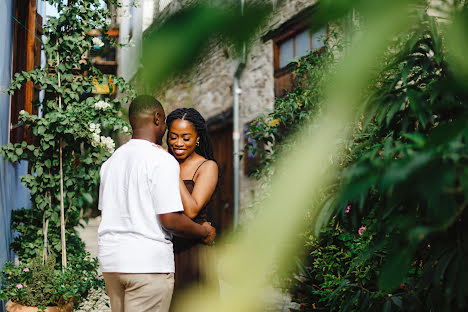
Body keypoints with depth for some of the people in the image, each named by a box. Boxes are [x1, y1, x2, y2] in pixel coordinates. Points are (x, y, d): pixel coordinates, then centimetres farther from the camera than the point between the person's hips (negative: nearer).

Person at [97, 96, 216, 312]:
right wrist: (204, 232, 0)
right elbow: (170, 219, -17)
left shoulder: (111, 161, 12)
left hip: (110, 259, 7)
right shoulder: (162, 160, -11)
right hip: (148, 262, -7)